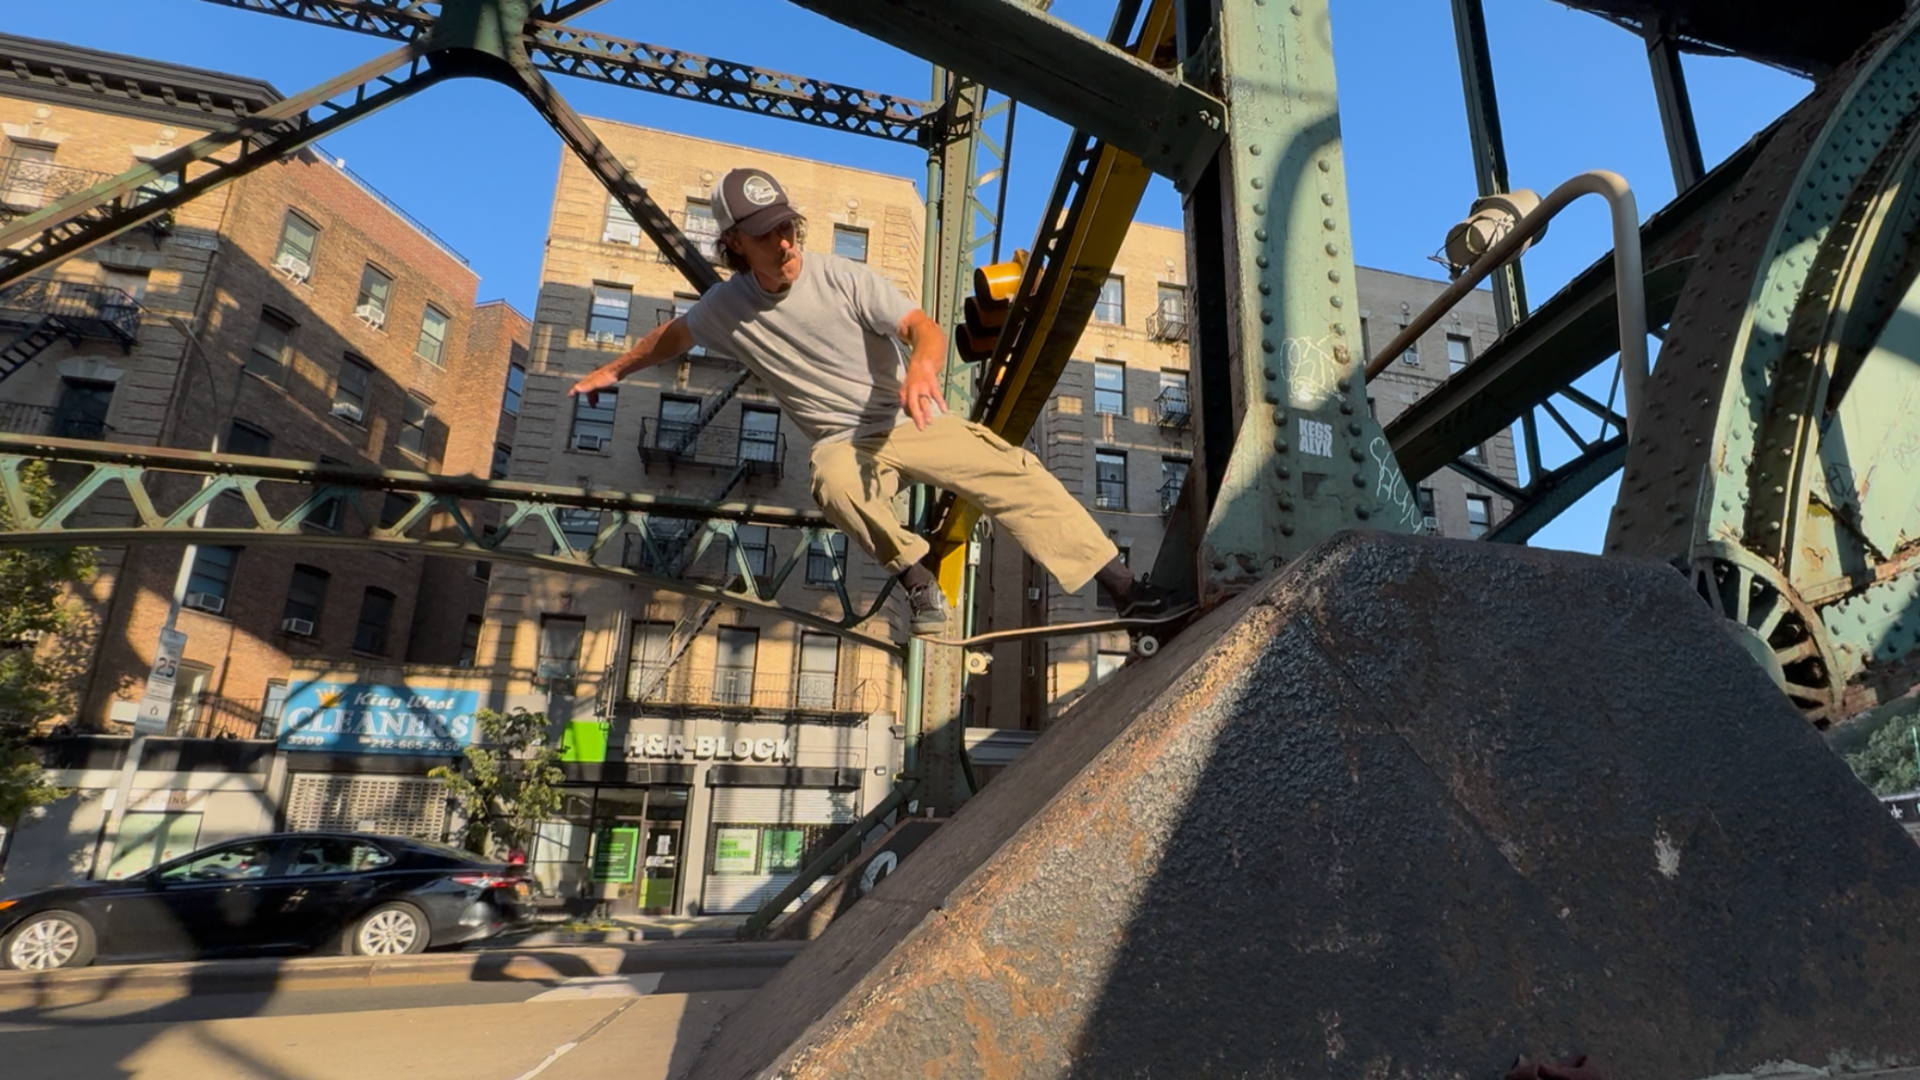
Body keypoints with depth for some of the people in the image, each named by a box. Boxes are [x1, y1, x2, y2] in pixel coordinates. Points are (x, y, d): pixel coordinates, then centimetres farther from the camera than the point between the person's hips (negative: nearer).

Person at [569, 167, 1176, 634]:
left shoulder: (841, 277, -10)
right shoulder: (726, 307, -2)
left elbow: (924, 327, -19)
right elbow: (672, 335, 20)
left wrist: (922, 365, -42)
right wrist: (613, 371, 33)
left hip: (914, 421, 0)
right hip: (845, 441, 1)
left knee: (1012, 472, -20)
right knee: (836, 487, -38)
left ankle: (1121, 587, -18)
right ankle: (915, 576, -17)